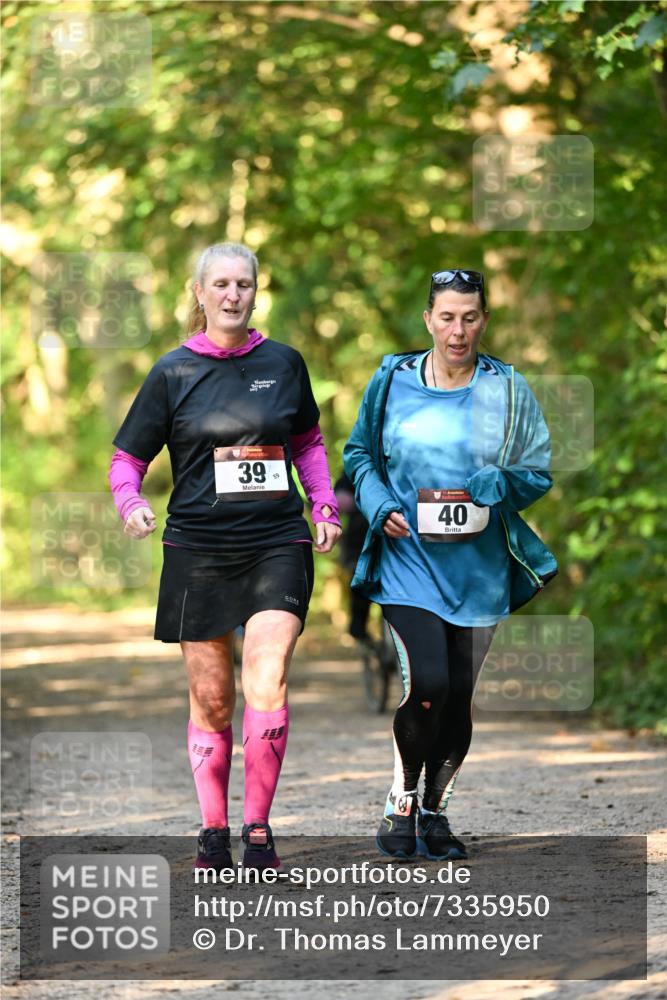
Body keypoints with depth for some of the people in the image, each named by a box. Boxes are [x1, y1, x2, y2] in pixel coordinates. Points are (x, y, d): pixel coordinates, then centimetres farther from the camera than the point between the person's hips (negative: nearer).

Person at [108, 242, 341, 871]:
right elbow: (127, 458, 6)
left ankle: (258, 827, -8)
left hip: (277, 543, 0)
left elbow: (308, 441, 23)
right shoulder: (173, 372, 2)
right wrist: (131, 504, -14)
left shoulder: (283, 363, 7)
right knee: (210, 697, 5)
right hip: (198, 551, 0)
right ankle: (213, 831, 19)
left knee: (267, 677, -17)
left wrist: (324, 506, 9)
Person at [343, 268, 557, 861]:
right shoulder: (393, 382, 2)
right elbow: (359, 454, 12)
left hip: (478, 564, 2)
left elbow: (538, 473, 3)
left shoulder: (508, 391, 2)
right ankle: (401, 804, 2)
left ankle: (436, 811, 22)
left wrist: (488, 488, -15)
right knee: (427, 683, -17)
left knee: (459, 694, 5)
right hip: (409, 561, -2)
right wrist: (380, 505, -6)